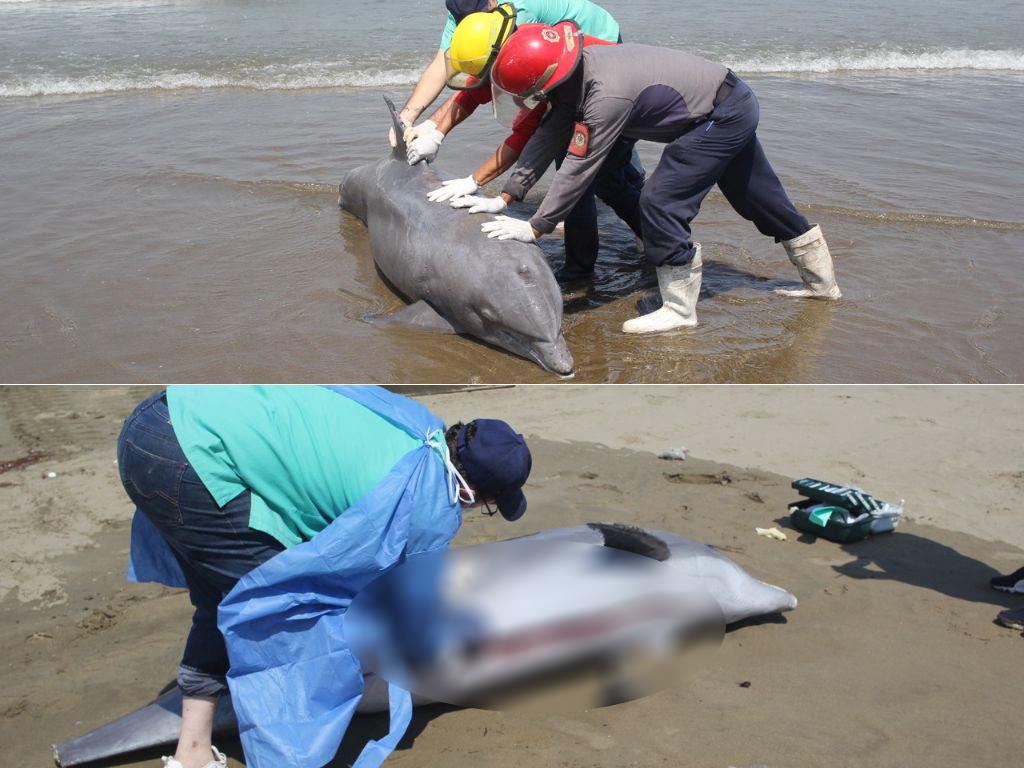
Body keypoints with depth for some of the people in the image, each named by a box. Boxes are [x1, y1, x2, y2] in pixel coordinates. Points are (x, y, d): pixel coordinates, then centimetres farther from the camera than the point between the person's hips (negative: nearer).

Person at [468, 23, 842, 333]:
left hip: (724, 116, -10)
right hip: (734, 107, 10)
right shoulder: (578, 71, -7)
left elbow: (578, 170, -30)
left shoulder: (606, 96, -34)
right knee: (758, 199, 21)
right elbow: (549, 138, -2)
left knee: (660, 200, -14)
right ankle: (821, 282, 36)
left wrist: (535, 228, -24)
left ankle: (679, 309, -3)